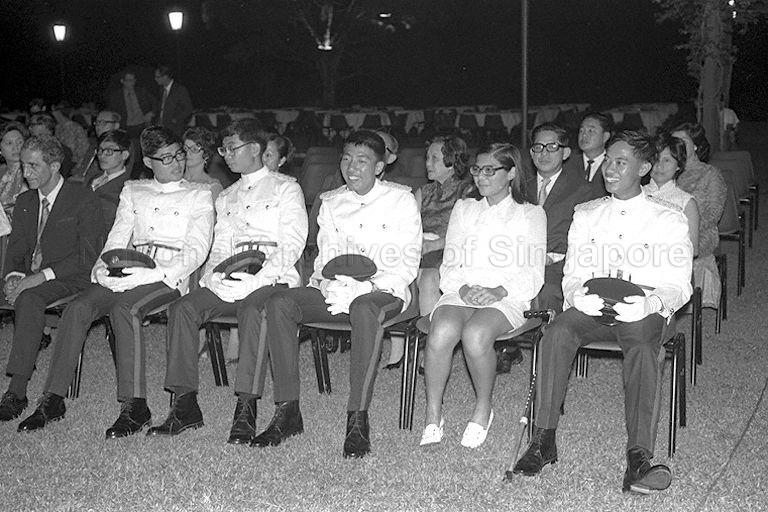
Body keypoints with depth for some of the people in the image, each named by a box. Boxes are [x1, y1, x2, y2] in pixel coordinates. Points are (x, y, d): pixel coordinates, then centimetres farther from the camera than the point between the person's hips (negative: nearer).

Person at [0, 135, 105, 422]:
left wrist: (39, 278, -20)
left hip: (70, 280, -6)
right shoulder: (25, 201, 17)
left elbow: (88, 257, -12)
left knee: (30, 299, -34)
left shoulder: (83, 199, -4)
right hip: (29, 280, 6)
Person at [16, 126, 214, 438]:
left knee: (123, 308, -34)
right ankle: (53, 400, -18)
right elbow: (117, 239, 15)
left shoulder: (199, 195, 11)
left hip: (169, 278, -4)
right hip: (128, 274, 4)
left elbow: (196, 251, -1)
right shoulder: (132, 191, 23)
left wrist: (153, 273, -16)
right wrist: (105, 268, -8)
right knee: (78, 308, -23)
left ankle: (135, 406, -33)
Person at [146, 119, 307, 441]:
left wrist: (254, 281, -18)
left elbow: (291, 245, -5)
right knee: (182, 308, -21)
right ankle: (185, 404, -21)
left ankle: (246, 409, -37)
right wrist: (213, 276, -5)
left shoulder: (285, 188, 7)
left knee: (251, 311, -38)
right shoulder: (226, 197, 27)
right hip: (229, 282, 5)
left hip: (272, 280, -5)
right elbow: (219, 246, 20)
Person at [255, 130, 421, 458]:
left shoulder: (401, 200, 2)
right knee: (278, 303, -21)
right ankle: (287, 412, -20)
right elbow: (325, 258, 14)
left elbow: (407, 265, -5)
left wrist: (363, 287, -17)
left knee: (364, 309, -41)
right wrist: (329, 284, -10)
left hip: (384, 291, -4)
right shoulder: (331, 203, 15)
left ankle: (357, 419, -37)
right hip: (337, 290, 5)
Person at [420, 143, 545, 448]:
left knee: (475, 334, -35)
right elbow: (449, 266, 15)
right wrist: (463, 288, -7)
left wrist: (498, 291, -14)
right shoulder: (464, 209, 23)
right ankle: (433, 415, -18)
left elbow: (532, 276, 4)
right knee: (442, 331, -32)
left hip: (506, 298, -2)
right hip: (461, 293, 3)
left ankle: (483, 409, -11)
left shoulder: (531, 214, 14)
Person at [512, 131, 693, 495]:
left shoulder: (669, 219, 5)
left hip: (644, 312, -2)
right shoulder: (586, 214, 15)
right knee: (557, 332, -29)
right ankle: (543, 441, -25)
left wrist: (651, 302, -22)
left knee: (642, 344, -36)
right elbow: (572, 275, 11)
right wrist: (580, 295, -14)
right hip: (593, 309, 3)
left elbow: (678, 287, 0)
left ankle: (639, 458, -39)